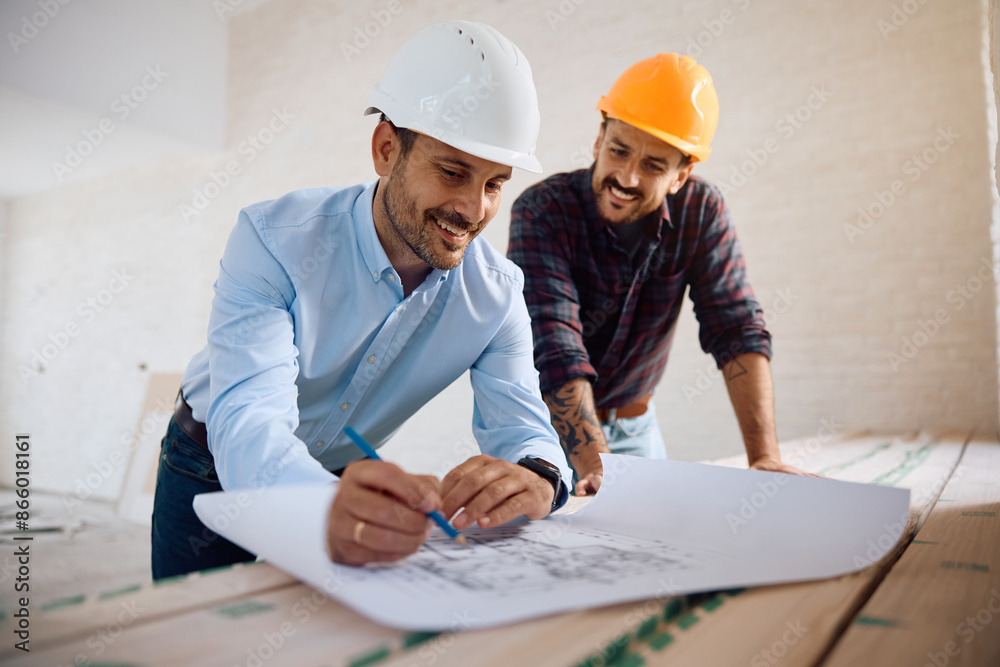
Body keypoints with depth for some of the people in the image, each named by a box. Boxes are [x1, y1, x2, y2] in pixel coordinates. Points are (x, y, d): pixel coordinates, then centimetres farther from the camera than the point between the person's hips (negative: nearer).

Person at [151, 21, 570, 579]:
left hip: (349, 477, 3)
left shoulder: (498, 293, -16)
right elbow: (247, 418, -39)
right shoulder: (275, 240, -28)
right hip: (213, 474, -2)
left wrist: (536, 480, -46)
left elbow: (524, 427, -21)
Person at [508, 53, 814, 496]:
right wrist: (596, 465, -43)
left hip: (634, 425, 3)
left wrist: (766, 457, -23)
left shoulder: (701, 211, -12)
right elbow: (555, 349, -32)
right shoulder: (542, 212, -24)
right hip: (542, 422, -3)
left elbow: (737, 330, -14)